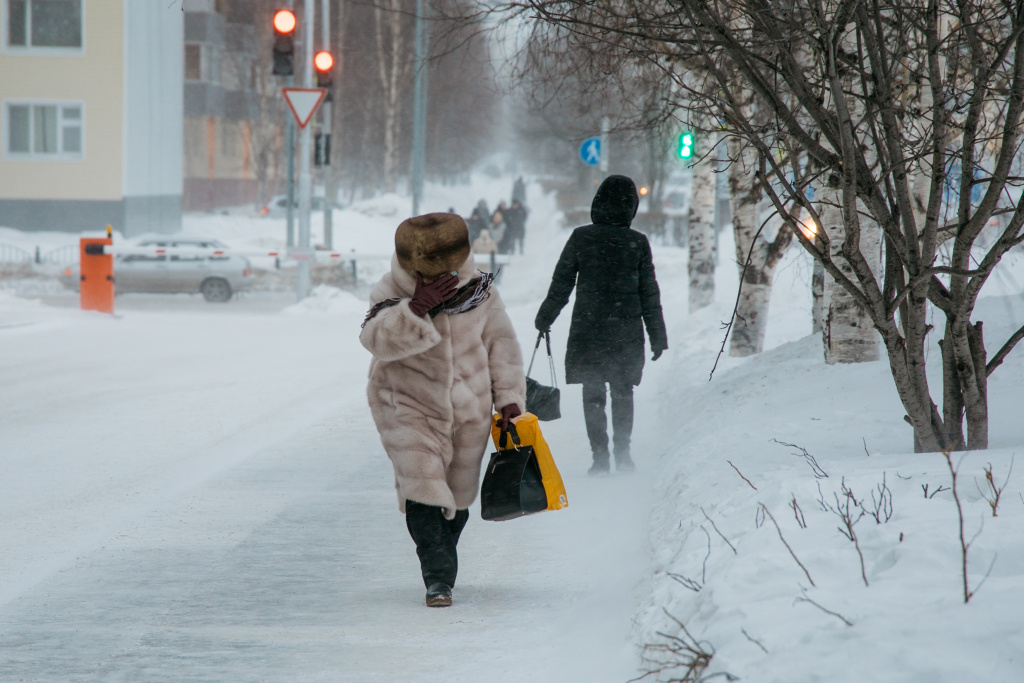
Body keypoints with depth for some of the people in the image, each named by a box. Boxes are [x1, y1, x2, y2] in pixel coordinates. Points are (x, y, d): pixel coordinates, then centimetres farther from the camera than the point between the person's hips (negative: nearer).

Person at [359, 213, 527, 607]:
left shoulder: (478, 291, -5)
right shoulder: (391, 293, -13)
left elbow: (501, 345, 4)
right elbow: (377, 339, -30)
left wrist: (508, 397, -1)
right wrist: (417, 307, -42)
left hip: (469, 408, 3)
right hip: (408, 406, -3)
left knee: (458, 493, 12)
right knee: (422, 485, -19)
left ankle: (443, 557, 37)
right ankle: (437, 578, -15)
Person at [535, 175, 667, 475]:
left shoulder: (581, 238, -6)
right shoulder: (638, 243, -4)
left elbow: (561, 283, 1)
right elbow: (649, 294, 0)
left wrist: (545, 317, 14)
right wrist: (658, 335, 8)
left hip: (588, 329, -1)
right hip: (626, 332, 1)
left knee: (593, 394, 6)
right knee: (623, 393, 14)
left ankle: (600, 456, 0)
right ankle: (622, 454, 10)